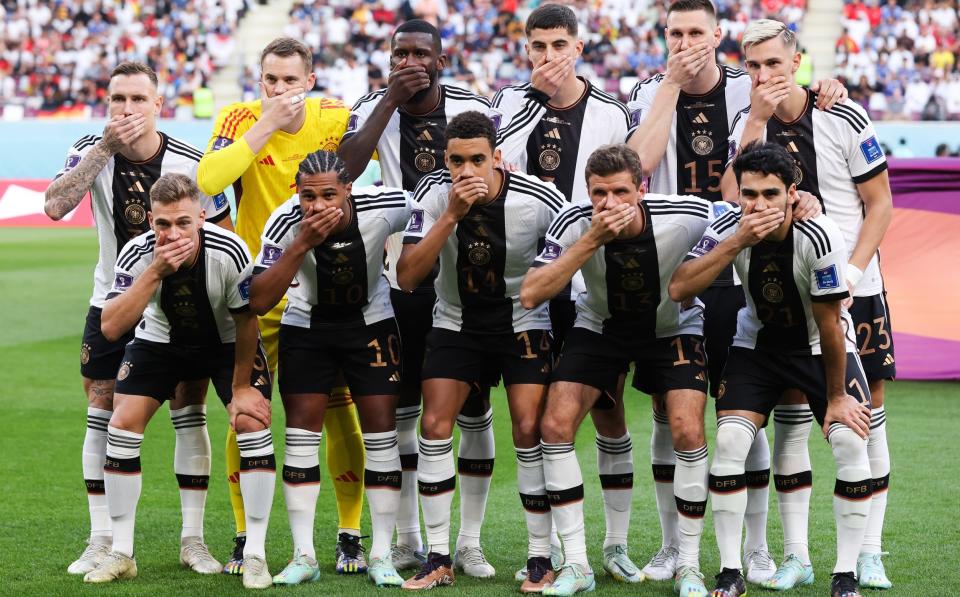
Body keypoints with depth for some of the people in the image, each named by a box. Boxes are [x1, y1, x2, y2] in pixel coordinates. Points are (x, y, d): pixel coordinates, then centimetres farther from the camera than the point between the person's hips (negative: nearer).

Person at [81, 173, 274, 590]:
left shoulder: (230, 252, -33)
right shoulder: (137, 254, -28)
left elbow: (246, 322, -18)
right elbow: (110, 328, -38)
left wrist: (241, 387, -11)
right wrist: (155, 272, -46)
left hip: (226, 343, -2)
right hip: (161, 341, 2)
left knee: (253, 421, -19)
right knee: (123, 423, -11)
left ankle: (255, 555, -10)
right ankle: (121, 555, 2)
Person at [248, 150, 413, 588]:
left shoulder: (385, 207, -27)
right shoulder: (285, 223, -27)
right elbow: (259, 302, -32)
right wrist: (302, 245, -39)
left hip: (370, 322, 0)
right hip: (307, 325, 0)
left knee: (380, 429, -5)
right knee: (301, 430, -5)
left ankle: (381, 555, 2)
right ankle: (304, 556, 1)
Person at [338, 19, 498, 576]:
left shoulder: (474, 110, -5)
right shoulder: (374, 108, -3)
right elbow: (344, 168, -21)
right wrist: (392, 99, -22)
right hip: (403, 279, 1)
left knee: (474, 409, -1)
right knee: (401, 406, 6)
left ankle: (470, 542, 8)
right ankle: (408, 538, 17)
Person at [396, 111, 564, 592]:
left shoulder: (539, 201, -21)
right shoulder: (435, 194, -17)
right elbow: (407, 277, -23)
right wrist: (451, 216, -32)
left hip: (523, 321, -2)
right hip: (456, 322, 2)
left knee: (529, 430, -13)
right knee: (434, 426, -9)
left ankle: (540, 559, -1)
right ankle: (438, 559, 0)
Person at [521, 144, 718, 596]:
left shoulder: (685, 217, -29)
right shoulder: (575, 223, -27)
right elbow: (530, 294, -37)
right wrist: (591, 241, -43)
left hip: (673, 327, -1)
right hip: (600, 326, 1)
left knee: (688, 431, -19)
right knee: (555, 424, -13)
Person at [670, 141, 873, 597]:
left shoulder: (820, 237, -29)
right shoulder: (730, 229, -21)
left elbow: (829, 324, -20)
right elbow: (678, 289, -32)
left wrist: (837, 397, -12)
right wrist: (737, 242, -39)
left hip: (820, 347, -2)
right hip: (757, 342, 2)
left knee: (851, 440, -19)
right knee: (729, 441, -16)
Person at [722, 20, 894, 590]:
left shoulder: (844, 118, -8)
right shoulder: (749, 123, 0)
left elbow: (880, 203, -4)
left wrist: (850, 271, -14)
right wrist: (757, 120, -18)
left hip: (853, 290, -2)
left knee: (866, 414, 0)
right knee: (791, 414, 1)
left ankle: (870, 554, 7)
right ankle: (796, 554, 7)